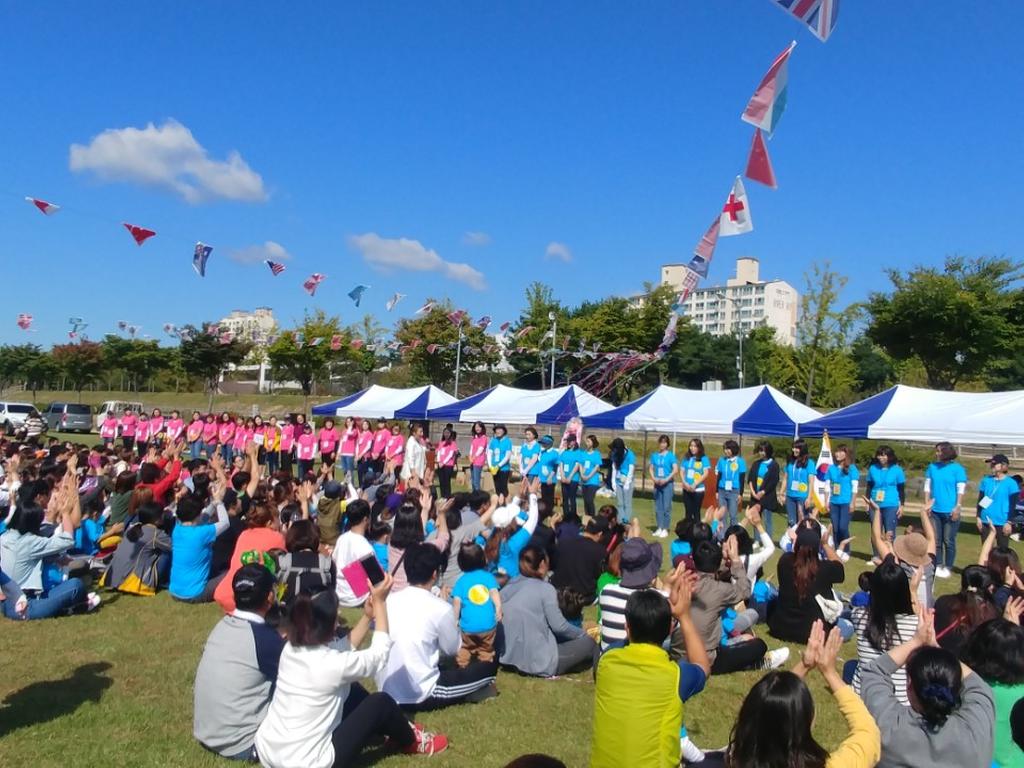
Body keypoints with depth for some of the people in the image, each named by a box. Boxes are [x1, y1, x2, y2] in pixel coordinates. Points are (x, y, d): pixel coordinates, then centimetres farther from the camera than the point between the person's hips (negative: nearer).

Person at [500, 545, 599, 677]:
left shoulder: (506, 589, 7)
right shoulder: (544, 588, -9)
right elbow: (559, 626, -9)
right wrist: (584, 634, 8)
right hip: (539, 662, -7)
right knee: (589, 643, 8)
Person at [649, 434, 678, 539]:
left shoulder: (671, 455, -4)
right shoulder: (654, 455, 8)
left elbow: (676, 470, -10)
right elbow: (650, 468, 9)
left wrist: (666, 480, -17)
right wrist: (654, 478, -8)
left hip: (668, 484, -4)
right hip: (657, 484, 4)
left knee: (666, 507, -3)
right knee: (658, 507, 8)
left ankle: (665, 529, 3)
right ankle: (659, 528, 16)